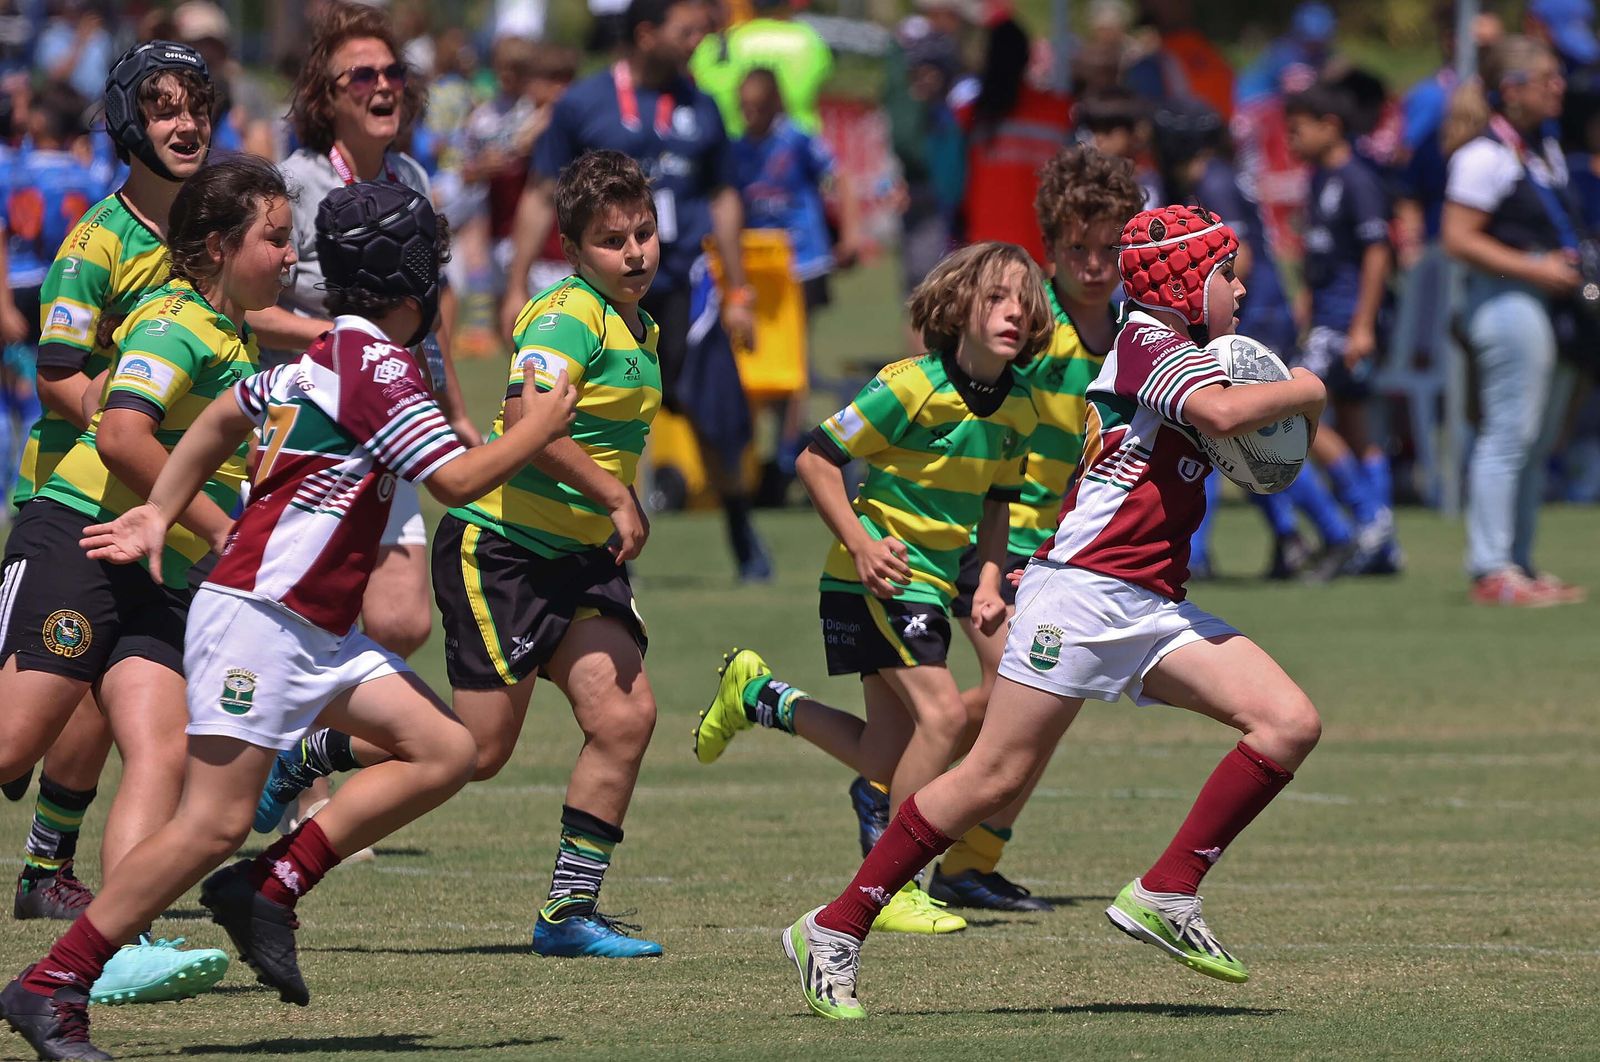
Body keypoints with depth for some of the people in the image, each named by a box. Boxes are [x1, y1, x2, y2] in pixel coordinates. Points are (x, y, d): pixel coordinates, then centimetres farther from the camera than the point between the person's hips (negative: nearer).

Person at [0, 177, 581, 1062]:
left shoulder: (323, 357, 18)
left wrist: (160, 514, 31)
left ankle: (271, 890, 0)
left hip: (316, 634, 10)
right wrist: (538, 429, -2)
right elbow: (457, 479, -17)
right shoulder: (377, 367, -11)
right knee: (215, 824, -13)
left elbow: (224, 415, 29)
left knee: (444, 753, 1)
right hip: (259, 616, -10)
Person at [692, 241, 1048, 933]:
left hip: (933, 578, 8)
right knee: (943, 713, -19)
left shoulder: (1019, 408, 2)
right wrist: (861, 544, -22)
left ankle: (755, 696, 30)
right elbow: (816, 460, -14)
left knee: (887, 760, 9)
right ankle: (891, 889, -10)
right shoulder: (913, 385, -20)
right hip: (881, 572, -8)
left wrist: (988, 584, 1)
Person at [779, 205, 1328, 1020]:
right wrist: (1301, 391, -10)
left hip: (1152, 609, 9)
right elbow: (1221, 412, -25)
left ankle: (1164, 898, -4)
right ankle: (835, 931, 2)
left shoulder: (1170, 354, 22)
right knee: (995, 778, -8)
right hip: (1082, 589, -9)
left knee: (1290, 724, -7)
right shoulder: (1148, 343, -7)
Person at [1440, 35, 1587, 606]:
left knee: (1538, 439, 12)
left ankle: (1520, 563, 18)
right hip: (1508, 298, -10)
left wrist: (1572, 265, 12)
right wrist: (1536, 269, -20)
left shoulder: (1545, 149, 17)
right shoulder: (1485, 156, -13)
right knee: (1509, 433, -11)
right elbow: (1458, 238, -17)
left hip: (1548, 299, 10)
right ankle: (1491, 569, -10)